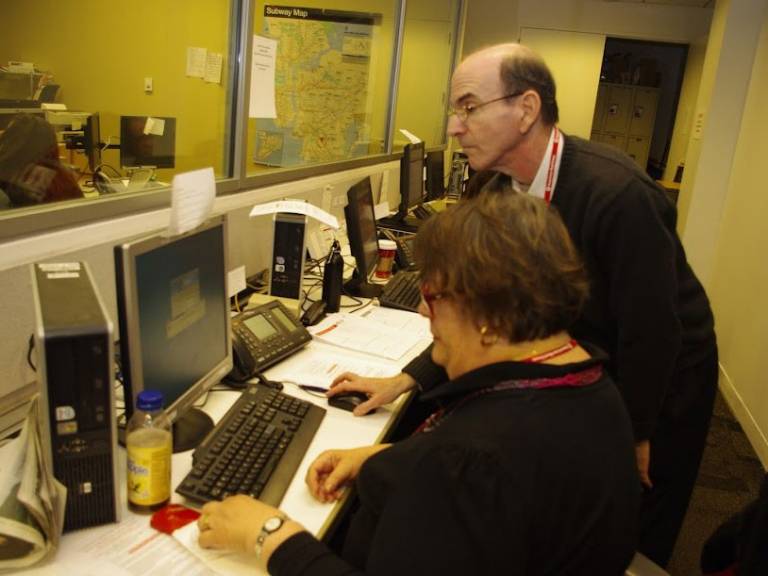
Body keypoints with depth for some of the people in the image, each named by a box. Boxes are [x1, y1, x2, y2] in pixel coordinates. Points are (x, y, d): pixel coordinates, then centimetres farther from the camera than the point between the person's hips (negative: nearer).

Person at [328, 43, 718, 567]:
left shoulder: (619, 193, -33)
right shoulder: (499, 189, -10)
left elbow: (651, 332, -27)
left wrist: (632, 439, -16)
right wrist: (405, 380, -12)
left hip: (658, 381, -5)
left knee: (633, 537, 16)